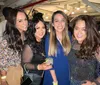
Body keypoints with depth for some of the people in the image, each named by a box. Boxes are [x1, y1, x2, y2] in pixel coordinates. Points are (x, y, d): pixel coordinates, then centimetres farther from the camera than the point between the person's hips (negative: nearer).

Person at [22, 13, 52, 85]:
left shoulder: (45, 41, -5)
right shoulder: (29, 45, -23)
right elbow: (25, 64, -19)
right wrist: (39, 67, -29)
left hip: (43, 74, 6)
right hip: (34, 76, -5)